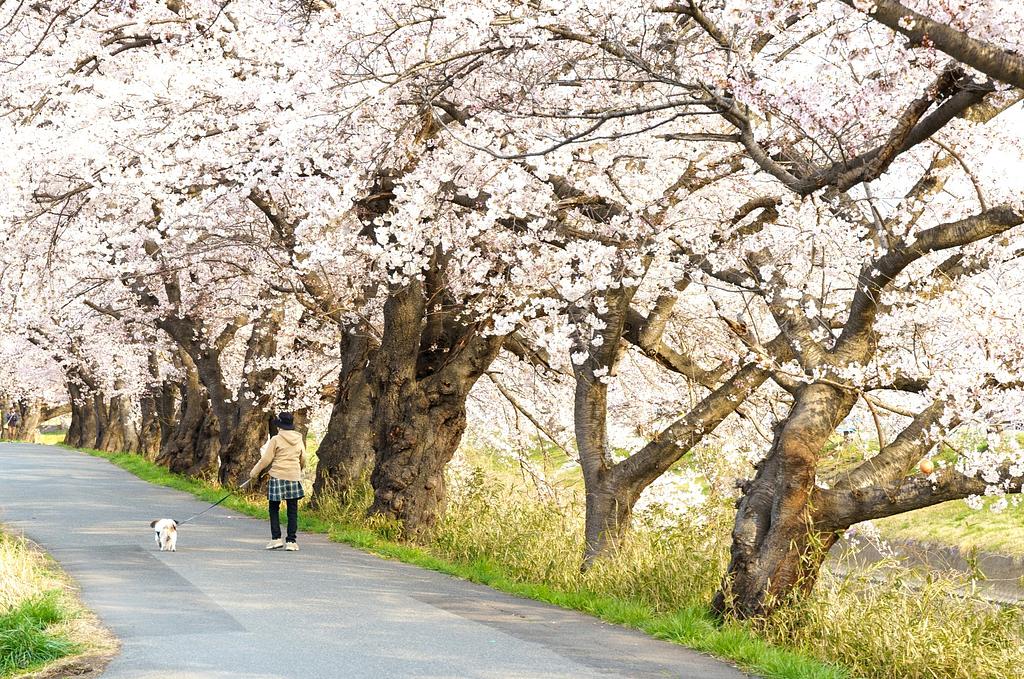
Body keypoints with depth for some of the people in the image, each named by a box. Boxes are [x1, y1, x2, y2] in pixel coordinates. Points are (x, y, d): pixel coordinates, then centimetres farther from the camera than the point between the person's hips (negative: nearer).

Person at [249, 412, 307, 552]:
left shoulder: (276, 440, -7)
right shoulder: (299, 440, 8)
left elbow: (266, 459, -7)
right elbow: (303, 461, 16)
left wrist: (254, 472, 6)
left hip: (277, 477, -3)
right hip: (294, 477, 3)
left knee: (274, 509, 8)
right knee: (292, 510, 5)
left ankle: (276, 538, 1)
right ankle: (291, 541, 2)